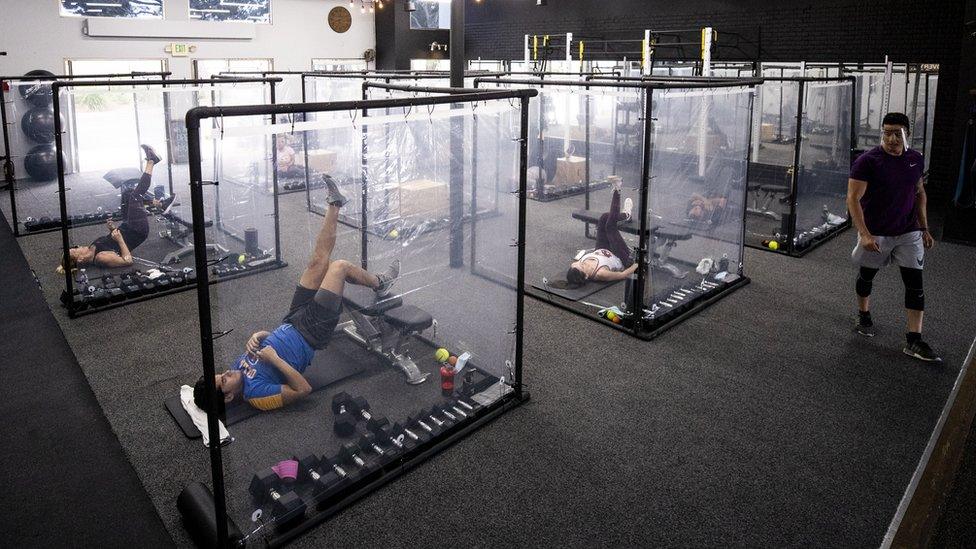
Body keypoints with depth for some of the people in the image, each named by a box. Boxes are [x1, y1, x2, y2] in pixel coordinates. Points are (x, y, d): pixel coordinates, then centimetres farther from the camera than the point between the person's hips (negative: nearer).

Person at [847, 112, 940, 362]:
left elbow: (920, 193, 14)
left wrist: (924, 228, 11)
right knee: (866, 276, 15)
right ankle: (863, 315, 43)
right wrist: (864, 234, -29)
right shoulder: (867, 161, -16)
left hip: (908, 232, 4)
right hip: (875, 233, -3)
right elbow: (853, 198, -20)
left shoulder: (915, 160, 1)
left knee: (915, 283, -3)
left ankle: (914, 340, 2)